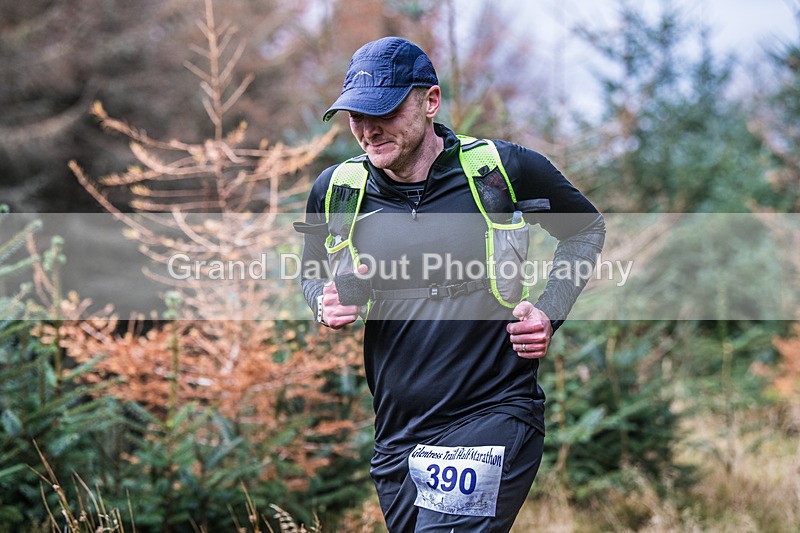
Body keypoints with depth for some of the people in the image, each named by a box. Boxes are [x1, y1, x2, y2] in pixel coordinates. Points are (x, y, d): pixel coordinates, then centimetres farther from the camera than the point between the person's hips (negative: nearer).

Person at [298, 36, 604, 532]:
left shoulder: (508, 169, -7)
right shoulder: (336, 191, 3)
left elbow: (588, 228, 12)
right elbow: (314, 277, 22)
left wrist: (548, 312, -1)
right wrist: (327, 304, -1)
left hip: (495, 414, -5)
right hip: (397, 437, 5)